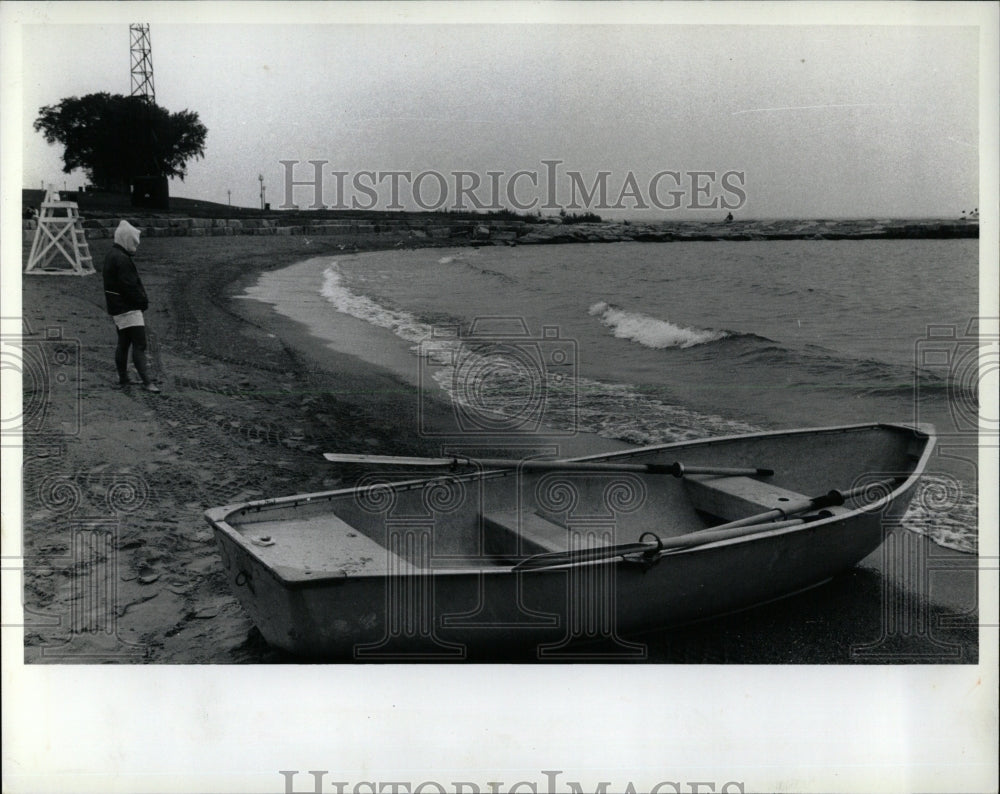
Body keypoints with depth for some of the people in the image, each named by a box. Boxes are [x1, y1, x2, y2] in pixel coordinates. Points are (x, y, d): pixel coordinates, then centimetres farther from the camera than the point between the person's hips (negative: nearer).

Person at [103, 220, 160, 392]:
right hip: (128, 308, -11)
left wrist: (141, 300, 12)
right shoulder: (121, 259, -19)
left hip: (118, 308, 11)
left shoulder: (112, 255, 15)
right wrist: (143, 301, -10)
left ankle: (123, 379, 24)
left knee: (123, 343, 16)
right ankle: (147, 381, -14)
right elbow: (130, 286, -22)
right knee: (139, 344, -12)